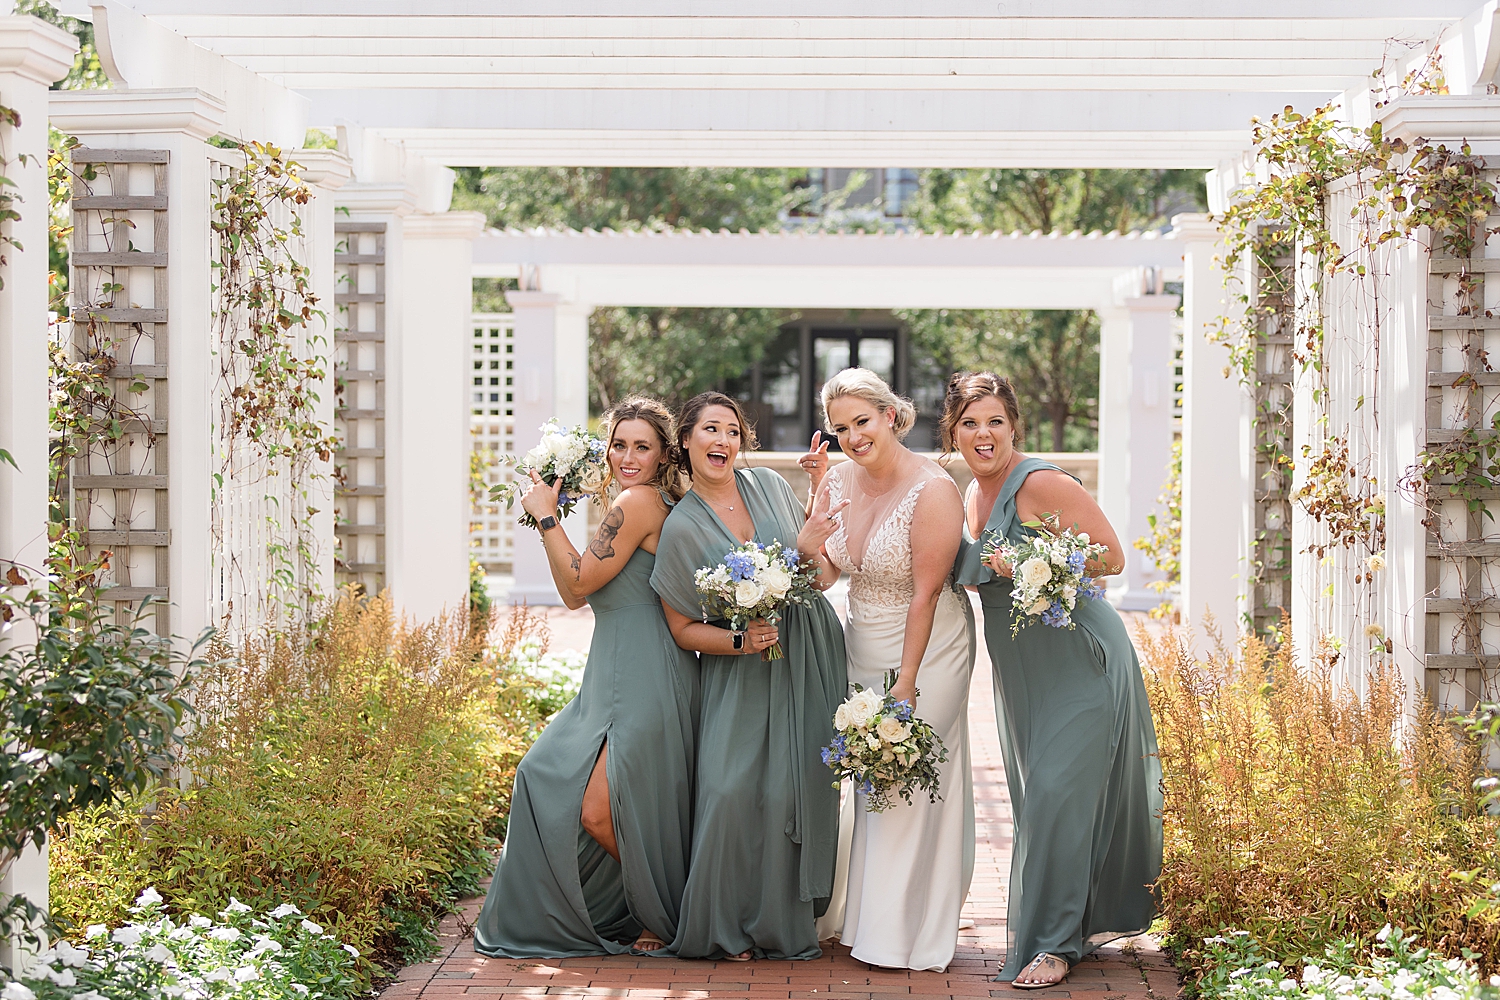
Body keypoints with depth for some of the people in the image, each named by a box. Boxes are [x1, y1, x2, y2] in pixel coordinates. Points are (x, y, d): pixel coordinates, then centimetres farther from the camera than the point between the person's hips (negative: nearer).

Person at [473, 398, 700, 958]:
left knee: (600, 812, -11)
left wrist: (547, 517, -3)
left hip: (644, 683, -11)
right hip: (617, 678, 11)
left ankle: (668, 921, 9)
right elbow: (575, 595, 19)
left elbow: (581, 581, -11)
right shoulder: (644, 506, 17)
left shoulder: (637, 502, -14)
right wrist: (548, 520, 13)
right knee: (548, 777, 15)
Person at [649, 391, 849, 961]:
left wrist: (808, 551, -12)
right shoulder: (682, 528, -3)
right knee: (730, 790, -14)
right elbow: (684, 629, 1)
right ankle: (728, 927, 2)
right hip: (741, 675, -2)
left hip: (810, 661, 2)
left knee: (793, 790, -5)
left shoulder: (769, 487, 4)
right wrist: (740, 640, -15)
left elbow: (822, 577, 10)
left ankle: (781, 924, 9)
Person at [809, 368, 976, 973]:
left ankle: (909, 936, 5)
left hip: (926, 649, -6)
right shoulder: (839, 482, 0)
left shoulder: (932, 491, -19)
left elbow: (926, 592, -19)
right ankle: (867, 922, 21)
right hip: (862, 646, 6)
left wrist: (907, 683, -19)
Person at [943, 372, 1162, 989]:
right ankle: (1094, 918, 23)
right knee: (1034, 795, 10)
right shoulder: (969, 498, 10)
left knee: (1057, 790, -11)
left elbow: (1110, 557, -16)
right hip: (1020, 670, 9)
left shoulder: (1042, 483, -16)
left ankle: (1054, 942, -4)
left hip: (1078, 660, -9)